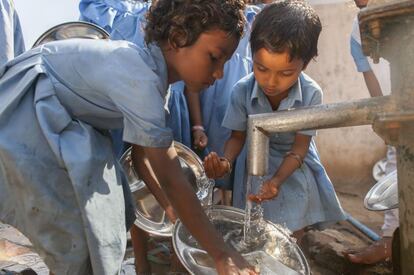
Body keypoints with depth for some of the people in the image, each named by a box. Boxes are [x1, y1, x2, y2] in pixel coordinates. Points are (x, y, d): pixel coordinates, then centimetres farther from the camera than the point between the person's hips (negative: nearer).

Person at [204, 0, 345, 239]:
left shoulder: (311, 94, -28)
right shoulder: (242, 91, -26)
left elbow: (300, 147, -20)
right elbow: (238, 136, -10)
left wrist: (277, 180, -37)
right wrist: (226, 161, -33)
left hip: (296, 166, 0)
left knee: (292, 234, 10)